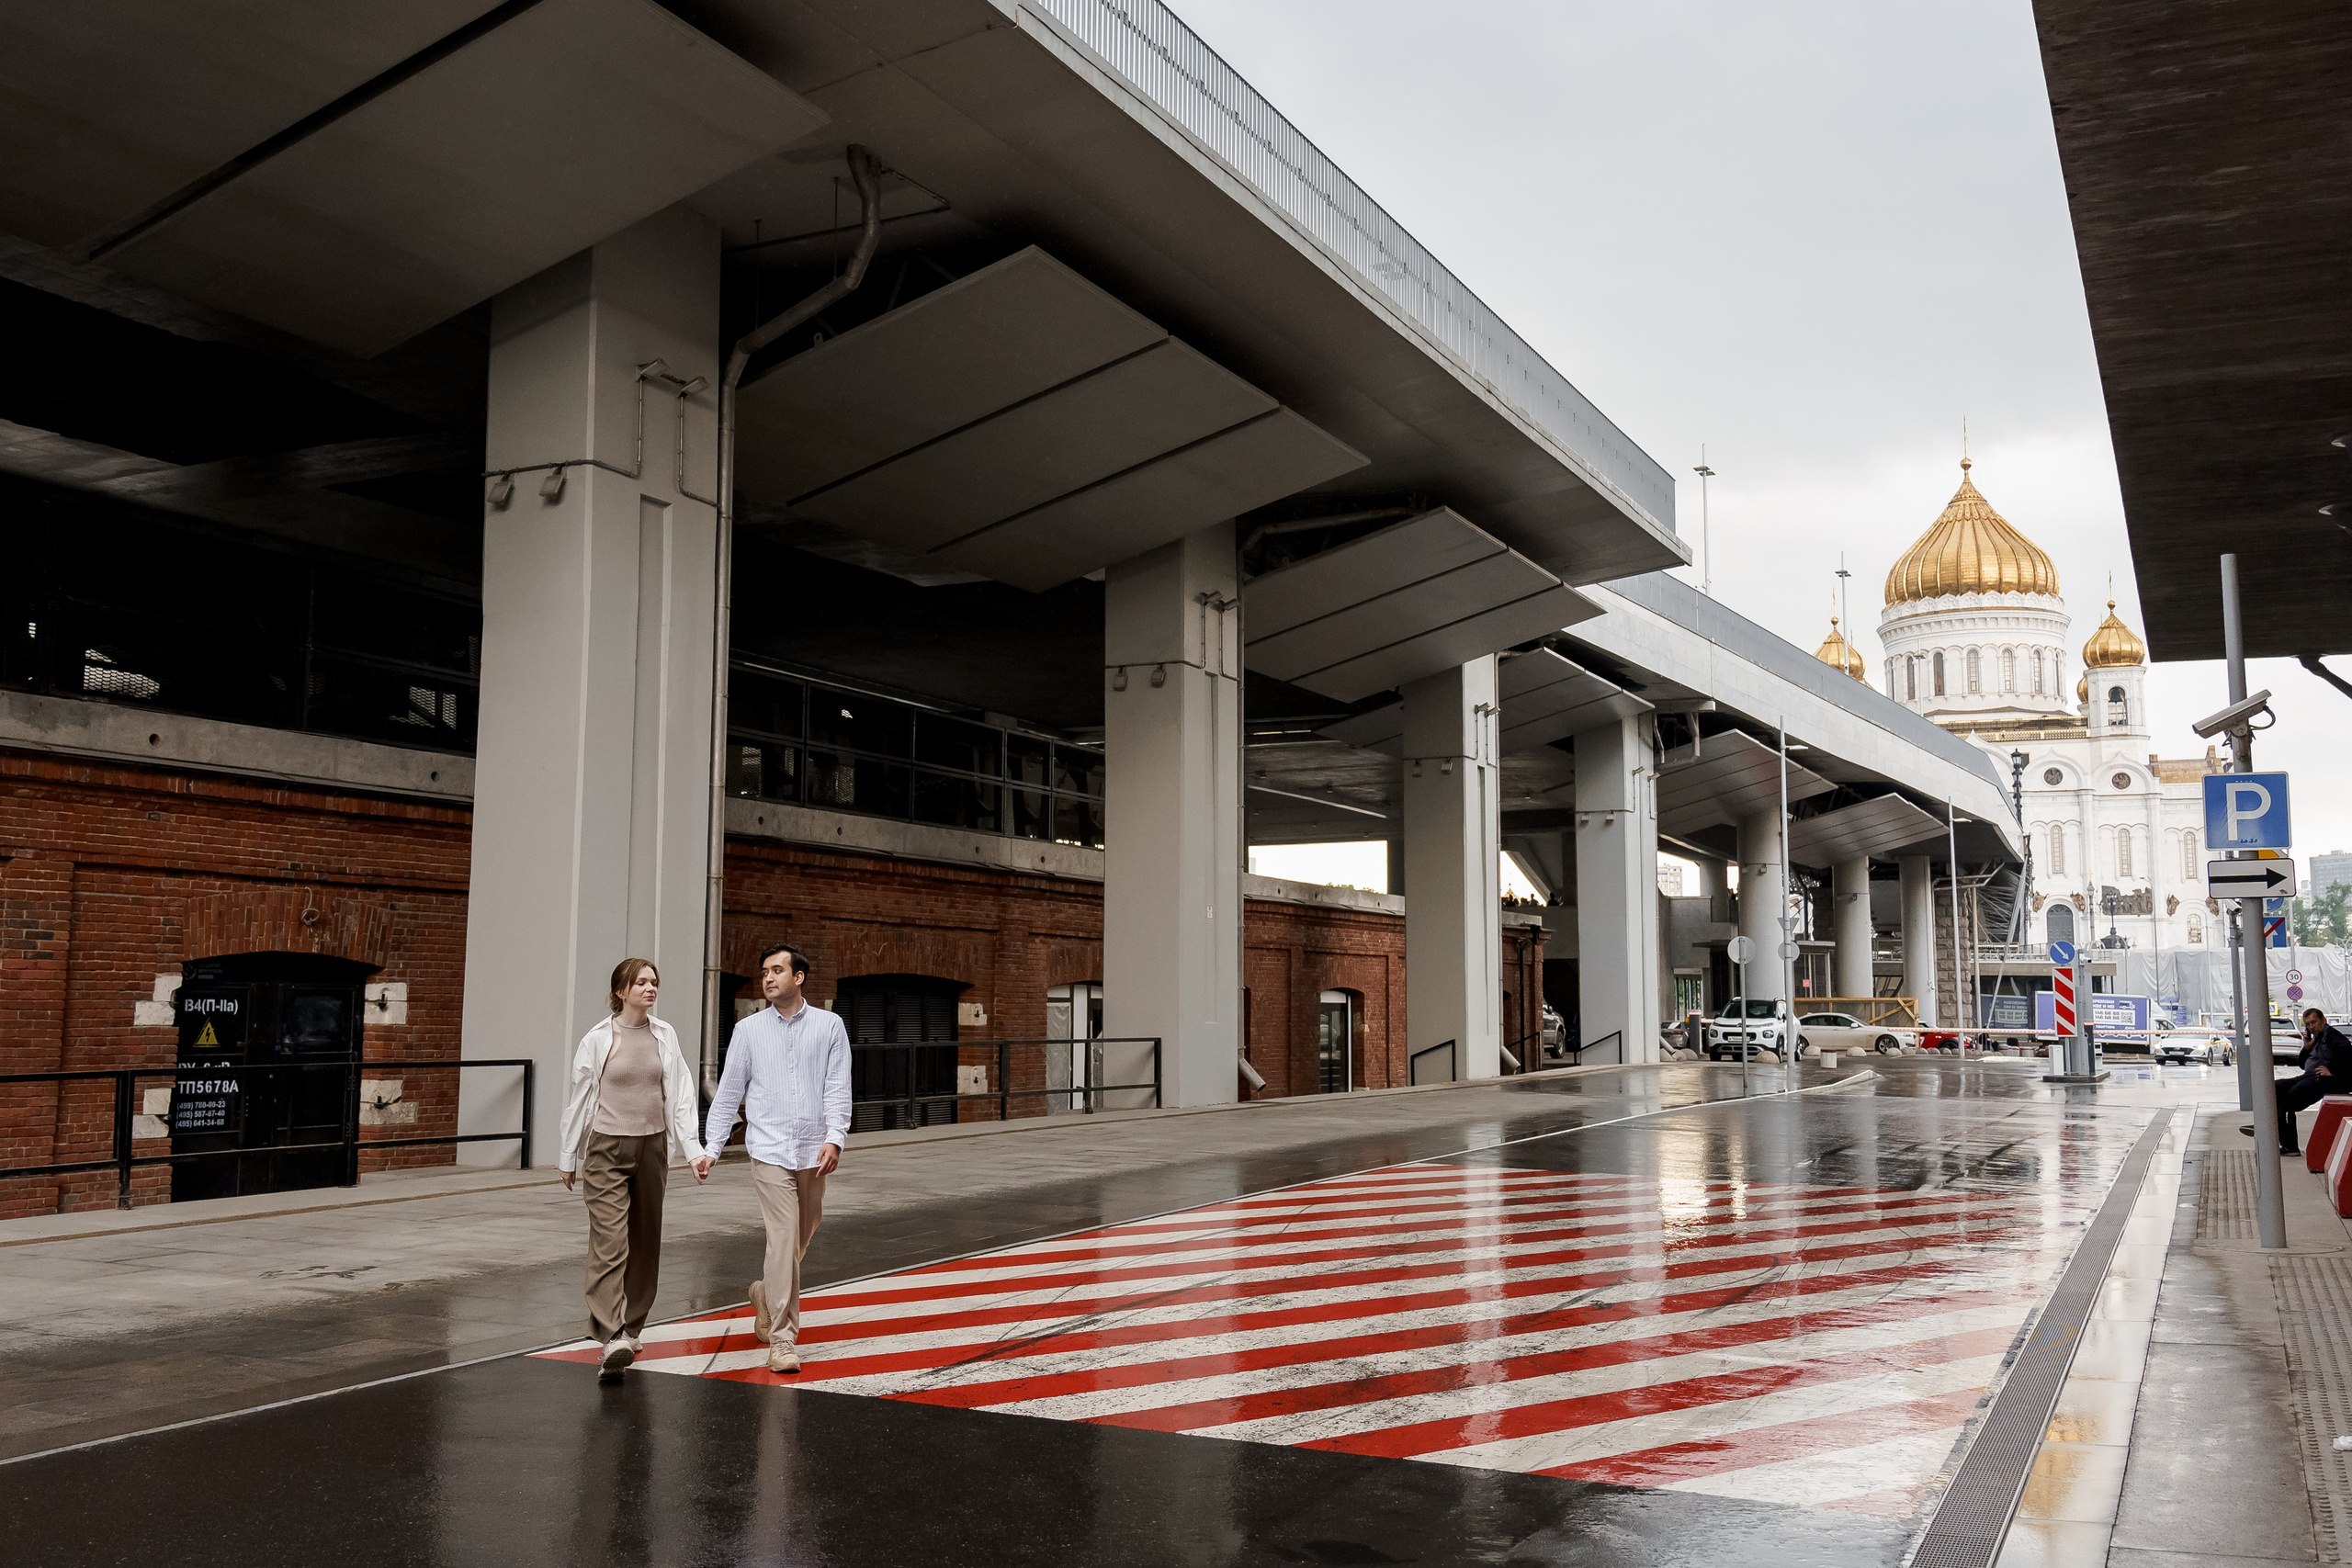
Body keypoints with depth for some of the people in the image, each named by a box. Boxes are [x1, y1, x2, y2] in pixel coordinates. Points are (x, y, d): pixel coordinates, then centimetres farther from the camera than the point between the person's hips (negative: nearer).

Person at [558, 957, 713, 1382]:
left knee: (645, 1241, 11)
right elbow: (578, 1101, 3)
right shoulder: (598, 1040, -5)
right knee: (610, 1243, -13)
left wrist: (693, 1150, -3)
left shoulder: (665, 1037, 4)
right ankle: (612, 1340, -19)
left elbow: (679, 1096, 4)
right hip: (606, 1150, -4)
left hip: (652, 1147, 4)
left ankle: (631, 1327, 27)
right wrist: (568, 1157, 8)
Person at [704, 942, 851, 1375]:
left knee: (804, 1232, 14)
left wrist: (835, 1138, -13)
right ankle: (782, 1339, -7)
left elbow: (838, 1088, 0)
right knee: (783, 1237, -11)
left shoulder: (829, 1026, 4)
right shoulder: (749, 1030, 5)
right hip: (770, 1150, -2)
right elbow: (728, 1092, 8)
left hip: (813, 1151, 2)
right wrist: (711, 1147, 3)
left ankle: (767, 1293, 43)